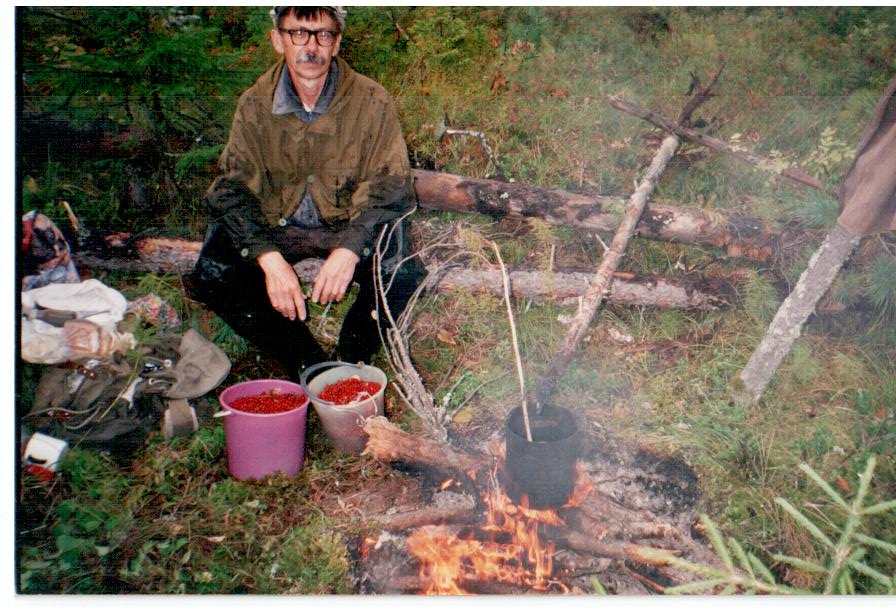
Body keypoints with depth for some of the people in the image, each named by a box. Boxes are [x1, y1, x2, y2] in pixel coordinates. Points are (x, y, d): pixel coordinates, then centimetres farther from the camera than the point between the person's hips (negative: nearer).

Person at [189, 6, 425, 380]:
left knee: (402, 276, -29)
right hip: (276, 227, 2)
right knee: (211, 277, -20)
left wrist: (350, 249, -33)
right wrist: (269, 258, -28)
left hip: (349, 226, -2)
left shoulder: (372, 101, -11)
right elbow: (232, 187, -10)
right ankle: (308, 364, -6)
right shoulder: (255, 104, -5)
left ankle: (349, 359, 0)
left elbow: (390, 188, -14)